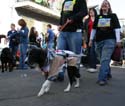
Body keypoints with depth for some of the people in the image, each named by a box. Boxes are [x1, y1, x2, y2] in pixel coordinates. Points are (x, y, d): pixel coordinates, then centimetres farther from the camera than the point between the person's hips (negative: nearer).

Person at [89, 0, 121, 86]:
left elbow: (117, 28, 3)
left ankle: (102, 78, -18)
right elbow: (94, 29, 16)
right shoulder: (98, 17, 16)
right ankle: (108, 74, 29)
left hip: (109, 40, -4)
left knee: (105, 59, -15)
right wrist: (91, 39, 10)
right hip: (99, 41, 4)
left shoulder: (113, 16, 8)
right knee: (104, 60, 10)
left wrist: (118, 40, -5)